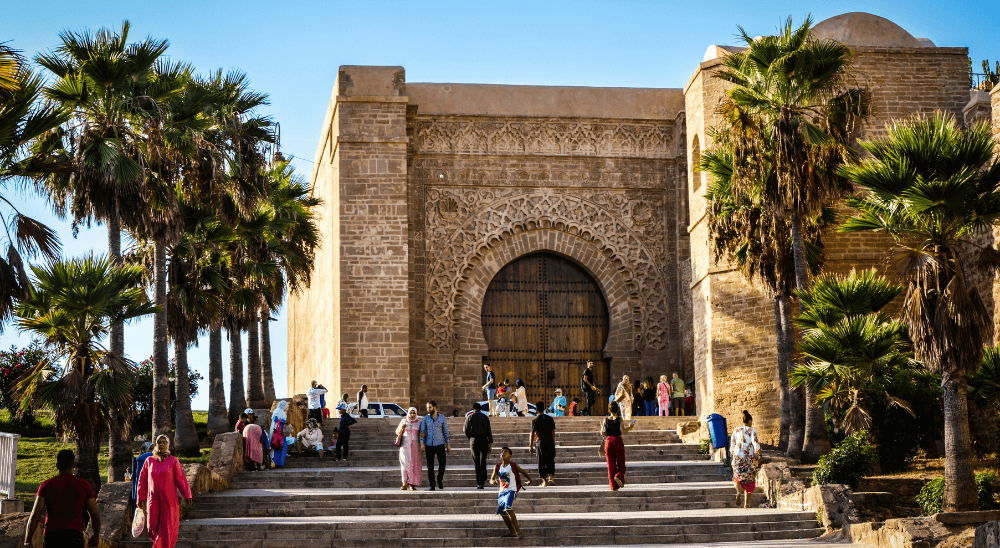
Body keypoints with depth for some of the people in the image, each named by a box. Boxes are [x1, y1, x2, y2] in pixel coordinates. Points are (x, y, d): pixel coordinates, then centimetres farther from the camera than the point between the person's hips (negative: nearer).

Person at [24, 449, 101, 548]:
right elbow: (95, 515, 7)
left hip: (51, 537, 2)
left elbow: (35, 515, -3)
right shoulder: (84, 485, 5)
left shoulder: (46, 485, 5)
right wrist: (96, 536, 24)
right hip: (74, 537, -1)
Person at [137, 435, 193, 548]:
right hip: (153, 499, 2)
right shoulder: (149, 461, 5)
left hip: (169, 500, -1)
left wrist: (187, 496, -9)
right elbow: (143, 480, 10)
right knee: (152, 526, -1)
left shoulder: (173, 461, -1)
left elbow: (181, 479, -3)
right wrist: (141, 498, 10)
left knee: (167, 527, -2)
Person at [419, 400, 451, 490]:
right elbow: (422, 432, 2)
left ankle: (440, 479, 7)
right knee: (430, 466, -2)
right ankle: (432, 485, 7)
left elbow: (446, 432, 7)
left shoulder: (442, 418, 2)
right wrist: (422, 444, -10)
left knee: (442, 462, -17)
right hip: (429, 445, 1)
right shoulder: (425, 419, 4)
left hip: (440, 444, -1)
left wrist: (448, 445, 3)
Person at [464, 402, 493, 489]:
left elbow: (466, 432, 0)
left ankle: (478, 482, 2)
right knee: (482, 462, 5)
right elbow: (489, 432, 2)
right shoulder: (485, 418, 5)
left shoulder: (469, 418, 2)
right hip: (484, 441, 1)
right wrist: (490, 446, 4)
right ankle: (482, 482, 0)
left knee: (476, 462, 6)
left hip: (474, 441, 0)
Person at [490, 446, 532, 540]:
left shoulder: (513, 465, -5)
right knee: (502, 513, 11)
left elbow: (522, 471, 12)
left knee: (508, 508, -26)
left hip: (511, 490, -6)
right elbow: (491, 480, 1)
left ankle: (518, 531, -20)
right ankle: (512, 532, 27)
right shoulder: (497, 467, 4)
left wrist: (529, 479, 21)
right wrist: (493, 481, -22)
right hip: (502, 491, 6)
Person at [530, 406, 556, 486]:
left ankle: (544, 481, 4)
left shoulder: (535, 420, -5)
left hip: (541, 442, -2)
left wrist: (530, 446, 0)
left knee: (541, 462, 5)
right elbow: (553, 432, 9)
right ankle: (551, 477, 2)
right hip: (550, 442, 2)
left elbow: (532, 434, -5)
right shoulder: (550, 419, 5)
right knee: (550, 460, 15)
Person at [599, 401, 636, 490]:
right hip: (618, 441, -3)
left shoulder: (606, 420, 1)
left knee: (611, 464, 7)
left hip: (608, 442, 3)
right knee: (621, 463, 11)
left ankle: (614, 486, 5)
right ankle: (618, 476, -18)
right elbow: (623, 431, -15)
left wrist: (602, 427, 21)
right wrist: (630, 427, 0)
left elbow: (602, 433, 2)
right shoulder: (619, 419, -7)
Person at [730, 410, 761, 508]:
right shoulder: (752, 430, -4)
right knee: (749, 478, 10)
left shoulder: (736, 430, 6)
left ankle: (739, 490, -21)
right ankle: (747, 503, 11)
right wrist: (758, 456, -9)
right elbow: (755, 443, -14)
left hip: (738, 456, 2)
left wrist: (733, 454, 23)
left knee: (738, 476, 13)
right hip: (749, 457, -2)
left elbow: (732, 444, 10)